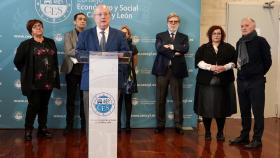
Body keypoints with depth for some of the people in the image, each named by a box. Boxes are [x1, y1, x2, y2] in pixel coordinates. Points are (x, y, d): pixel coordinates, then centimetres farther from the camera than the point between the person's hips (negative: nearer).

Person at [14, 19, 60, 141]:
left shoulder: (51, 43, 11)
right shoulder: (26, 44, -2)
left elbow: (55, 60, 15)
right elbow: (17, 61, 2)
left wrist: (54, 75, 11)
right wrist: (26, 73, 5)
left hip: (48, 81, 4)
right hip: (33, 82, -4)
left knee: (44, 105, 11)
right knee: (34, 105, -2)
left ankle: (42, 129, 21)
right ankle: (28, 131, 10)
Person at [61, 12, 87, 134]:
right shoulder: (68, 35, 5)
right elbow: (68, 51, -9)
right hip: (72, 70, -1)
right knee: (70, 98, 4)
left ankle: (84, 124, 12)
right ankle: (69, 124, 11)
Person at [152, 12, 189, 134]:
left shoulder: (184, 37, 13)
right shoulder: (160, 36, 11)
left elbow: (185, 49, -7)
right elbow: (159, 48, -8)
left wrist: (171, 46, -12)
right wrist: (174, 53, -12)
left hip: (177, 70, 0)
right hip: (162, 70, 0)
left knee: (178, 100, 2)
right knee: (160, 99, 3)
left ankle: (178, 125, 9)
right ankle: (160, 124, 12)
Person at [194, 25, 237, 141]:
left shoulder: (229, 48, 12)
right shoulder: (203, 48, 10)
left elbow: (234, 61, 4)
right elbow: (198, 61, -2)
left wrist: (224, 67, -14)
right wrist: (210, 67, -17)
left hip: (224, 83, 1)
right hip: (206, 82, -1)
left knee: (222, 108, 2)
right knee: (206, 108, -1)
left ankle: (220, 133, 15)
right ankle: (207, 132, 12)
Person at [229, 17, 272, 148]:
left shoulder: (260, 41, -9)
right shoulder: (239, 43, 9)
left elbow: (268, 61, -4)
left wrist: (259, 74, 4)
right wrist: (242, 71, 9)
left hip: (256, 82, -6)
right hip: (241, 81, 6)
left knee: (257, 111, 1)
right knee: (244, 111, 13)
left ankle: (257, 139, 9)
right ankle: (244, 136, 24)